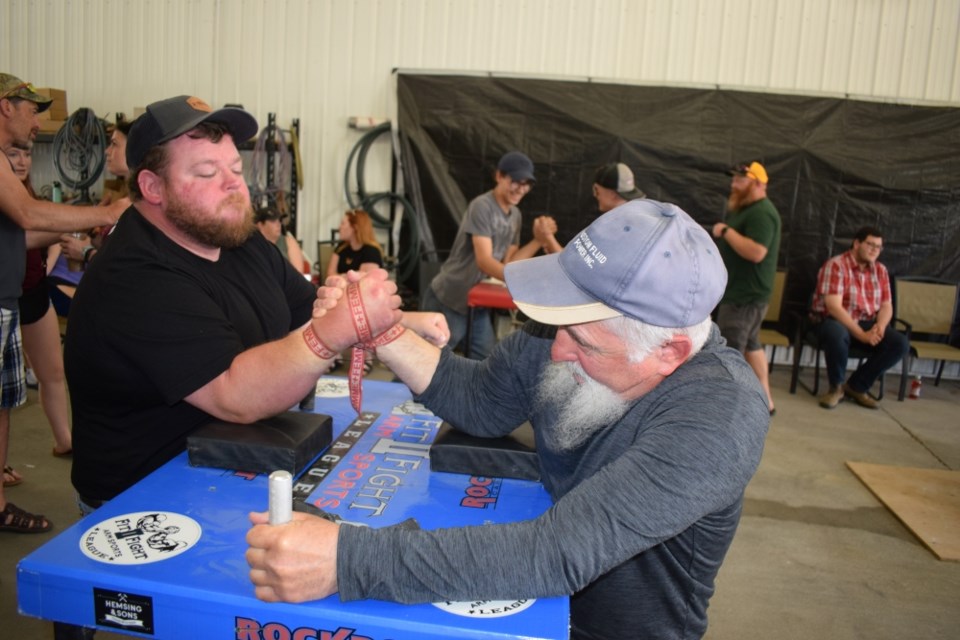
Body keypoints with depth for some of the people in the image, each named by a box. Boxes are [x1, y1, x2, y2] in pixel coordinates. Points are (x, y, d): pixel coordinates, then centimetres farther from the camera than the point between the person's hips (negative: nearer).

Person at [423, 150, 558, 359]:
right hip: (447, 301, -7)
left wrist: (539, 240, -9)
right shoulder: (482, 206, -20)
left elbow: (508, 263, 1)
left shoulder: (516, 215, 5)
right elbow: (484, 261, -29)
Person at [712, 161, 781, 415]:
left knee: (729, 351, -8)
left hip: (746, 293, -11)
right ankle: (765, 400, 24)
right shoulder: (747, 210, 16)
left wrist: (725, 231, -23)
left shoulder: (761, 212, -18)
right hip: (742, 290, 11)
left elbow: (756, 252, -30)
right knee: (751, 344, 16)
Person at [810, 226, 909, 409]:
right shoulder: (836, 265, -13)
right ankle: (836, 387, -13)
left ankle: (857, 386, -2)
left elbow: (886, 306, 6)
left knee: (901, 343, -17)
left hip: (867, 323, 6)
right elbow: (833, 307, -21)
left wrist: (879, 327, -18)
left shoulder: (880, 270, 8)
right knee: (837, 335, -40)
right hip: (834, 321, -6)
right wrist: (862, 335, -26)